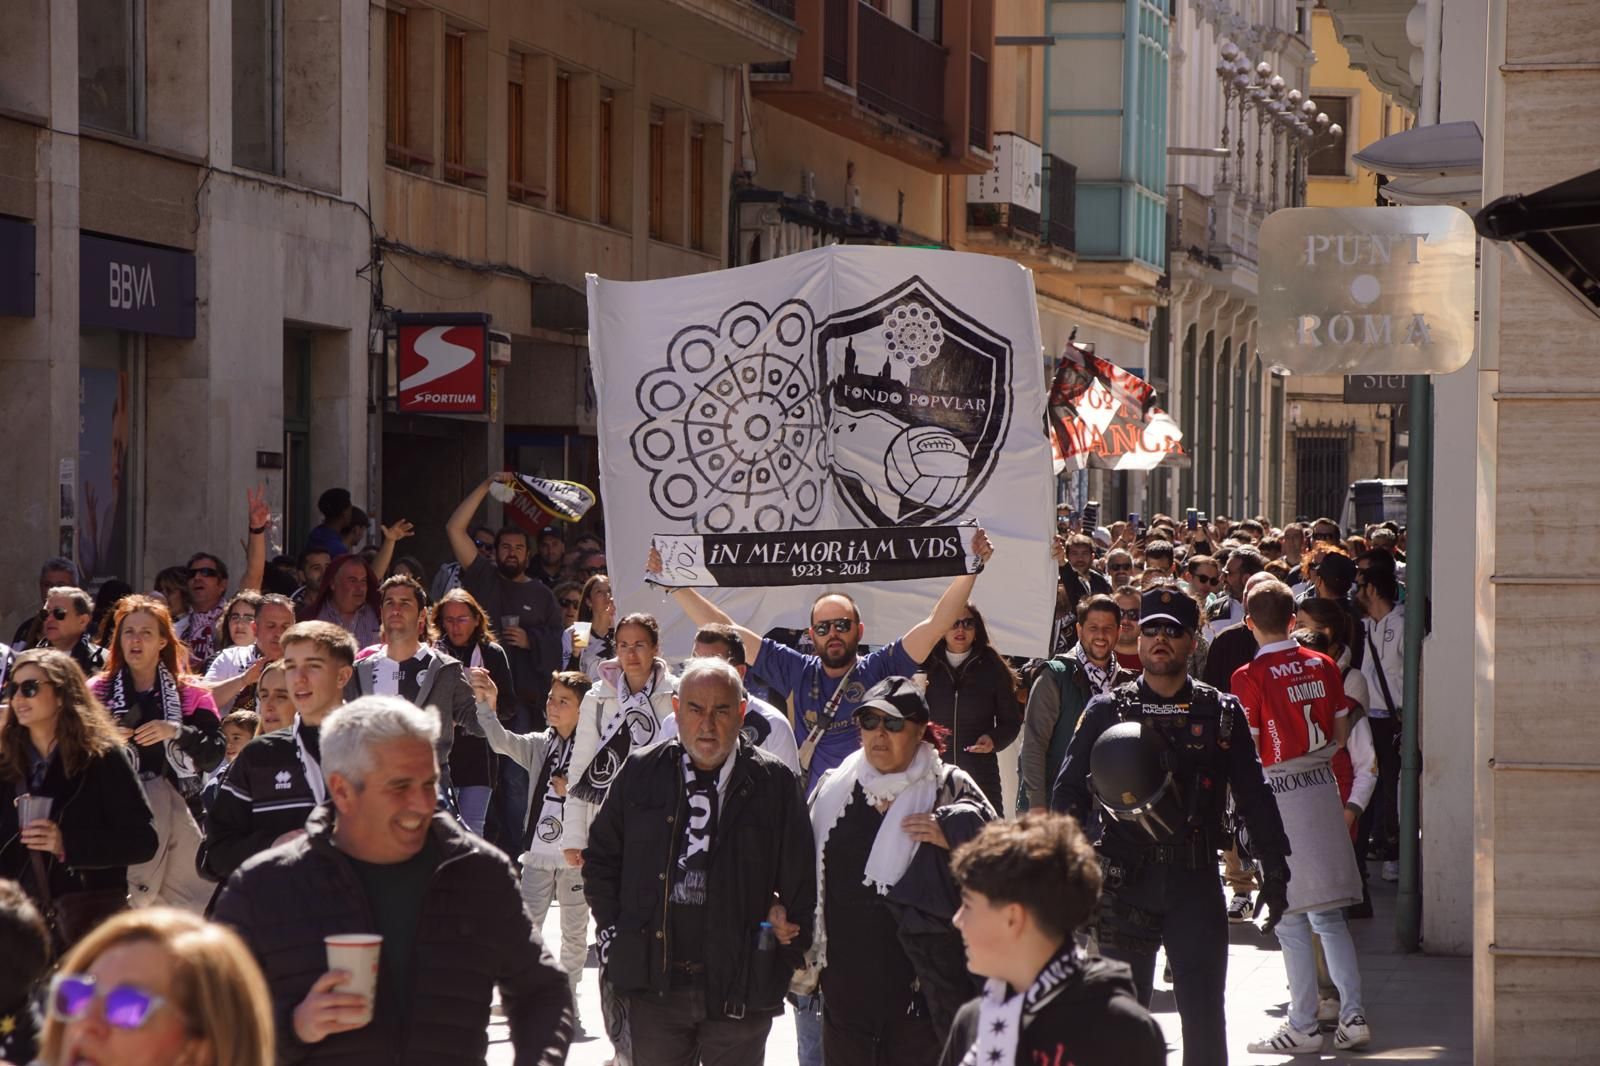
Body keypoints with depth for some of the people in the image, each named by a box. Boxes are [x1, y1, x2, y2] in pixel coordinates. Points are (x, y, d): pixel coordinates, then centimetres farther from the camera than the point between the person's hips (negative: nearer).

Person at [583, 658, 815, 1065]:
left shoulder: (774, 783, -3)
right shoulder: (641, 772, 4)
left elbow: (799, 879, 1)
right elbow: (600, 857, 13)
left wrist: (786, 955, 0)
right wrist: (612, 936, 6)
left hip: (739, 988, -2)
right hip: (654, 985, 2)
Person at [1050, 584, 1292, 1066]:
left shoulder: (1222, 713, 6)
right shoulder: (1106, 711, 3)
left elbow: (1253, 794, 9)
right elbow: (1069, 791, 2)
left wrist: (1274, 868, 5)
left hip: (1196, 881, 0)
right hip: (1125, 882, 0)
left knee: (1204, 1013, -1)